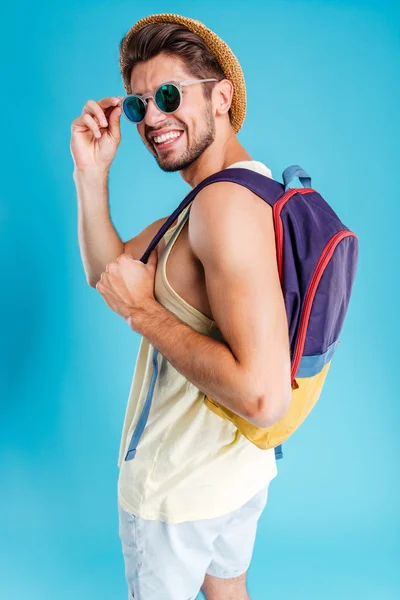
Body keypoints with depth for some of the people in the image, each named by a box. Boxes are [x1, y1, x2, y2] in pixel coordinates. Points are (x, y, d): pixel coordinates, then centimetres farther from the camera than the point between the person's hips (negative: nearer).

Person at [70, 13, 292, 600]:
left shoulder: (226, 200, -29)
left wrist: (143, 311, -27)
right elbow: (110, 268, 7)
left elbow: (264, 396, -36)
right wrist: (91, 174, -7)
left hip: (178, 483, -8)